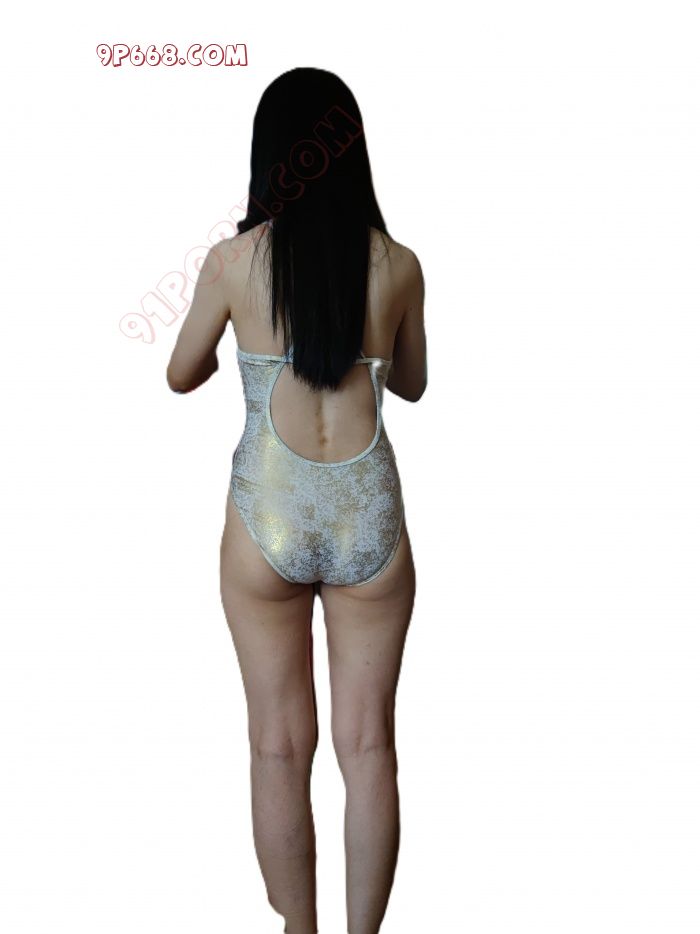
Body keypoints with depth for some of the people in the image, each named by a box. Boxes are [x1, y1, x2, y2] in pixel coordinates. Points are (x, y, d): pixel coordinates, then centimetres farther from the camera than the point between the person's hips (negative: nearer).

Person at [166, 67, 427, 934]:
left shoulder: (234, 259, -5)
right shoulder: (398, 265, -1)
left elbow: (181, 376, 11)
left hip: (268, 514, -1)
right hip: (368, 513, 1)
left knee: (281, 747, 13)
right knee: (368, 746, 12)